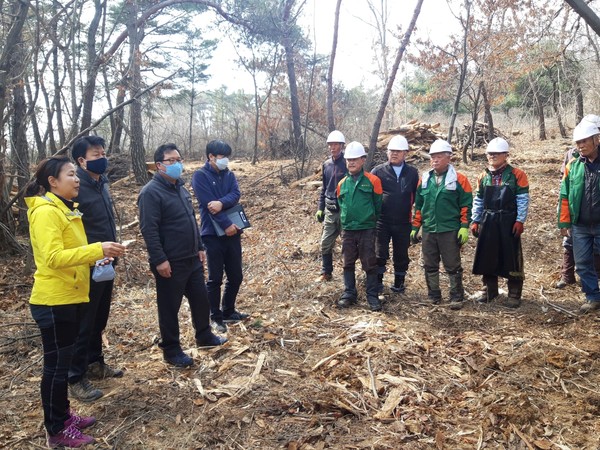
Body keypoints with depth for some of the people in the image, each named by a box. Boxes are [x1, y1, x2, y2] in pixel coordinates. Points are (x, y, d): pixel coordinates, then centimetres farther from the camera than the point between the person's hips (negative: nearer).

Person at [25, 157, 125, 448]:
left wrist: (96, 256, 4)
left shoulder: (65, 210, 13)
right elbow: (53, 258, -28)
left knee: (63, 362, 18)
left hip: (69, 297, 10)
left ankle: (63, 416, 32)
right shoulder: (46, 212, -18)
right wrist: (97, 249, -34)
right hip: (53, 301, -10)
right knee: (56, 364, 1)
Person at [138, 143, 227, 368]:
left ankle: (204, 336, 37)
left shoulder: (181, 188, 13)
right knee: (170, 308, 5)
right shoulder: (151, 192, -15)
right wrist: (159, 259, -23)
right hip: (170, 263, -8)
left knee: (200, 299, 18)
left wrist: (200, 247, 17)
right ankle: (171, 350, 20)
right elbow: (149, 230, -20)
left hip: (192, 259, 8)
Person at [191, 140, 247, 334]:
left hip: (233, 232, 6)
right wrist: (226, 224, -20)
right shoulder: (200, 176, -6)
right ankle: (216, 317, 18)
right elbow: (207, 203, -16)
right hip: (213, 234, -6)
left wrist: (221, 203, -25)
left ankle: (228, 312, 29)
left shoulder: (229, 175, 12)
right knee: (215, 279, 3)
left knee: (236, 276, 12)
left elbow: (235, 195, -5)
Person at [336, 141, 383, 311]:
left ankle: (372, 296, 11)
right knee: (348, 264, 11)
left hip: (367, 230, -4)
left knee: (369, 264, 1)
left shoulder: (372, 181, -6)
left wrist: (371, 221, 5)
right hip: (347, 230, 4)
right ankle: (349, 293, 22)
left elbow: (378, 205, 0)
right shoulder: (342, 184, 7)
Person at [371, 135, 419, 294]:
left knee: (401, 255, 11)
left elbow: (416, 196, 10)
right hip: (382, 221, -2)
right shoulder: (378, 171, 0)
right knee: (380, 254, 3)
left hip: (403, 222, 2)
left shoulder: (412, 173, 6)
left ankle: (399, 283, 26)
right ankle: (377, 282, 18)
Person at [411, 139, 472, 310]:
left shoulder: (459, 179, -4)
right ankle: (433, 296, 24)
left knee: (453, 266, 3)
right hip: (428, 230, 4)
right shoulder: (424, 179, 8)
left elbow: (466, 205, -4)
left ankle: (456, 298, 15)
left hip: (450, 231, -4)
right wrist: (415, 227, 9)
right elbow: (418, 205, 12)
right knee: (430, 266, 11)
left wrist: (464, 227, -11)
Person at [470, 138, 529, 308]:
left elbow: (523, 200, -6)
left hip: (508, 222, -4)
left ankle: (514, 295, 11)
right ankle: (489, 291, 24)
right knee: (487, 257, 9)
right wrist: (475, 221, 8)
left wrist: (520, 220, -12)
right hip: (488, 222, 4)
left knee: (511, 256, 1)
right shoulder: (483, 176, 8)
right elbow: (478, 200, 12)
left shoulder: (516, 175, -4)